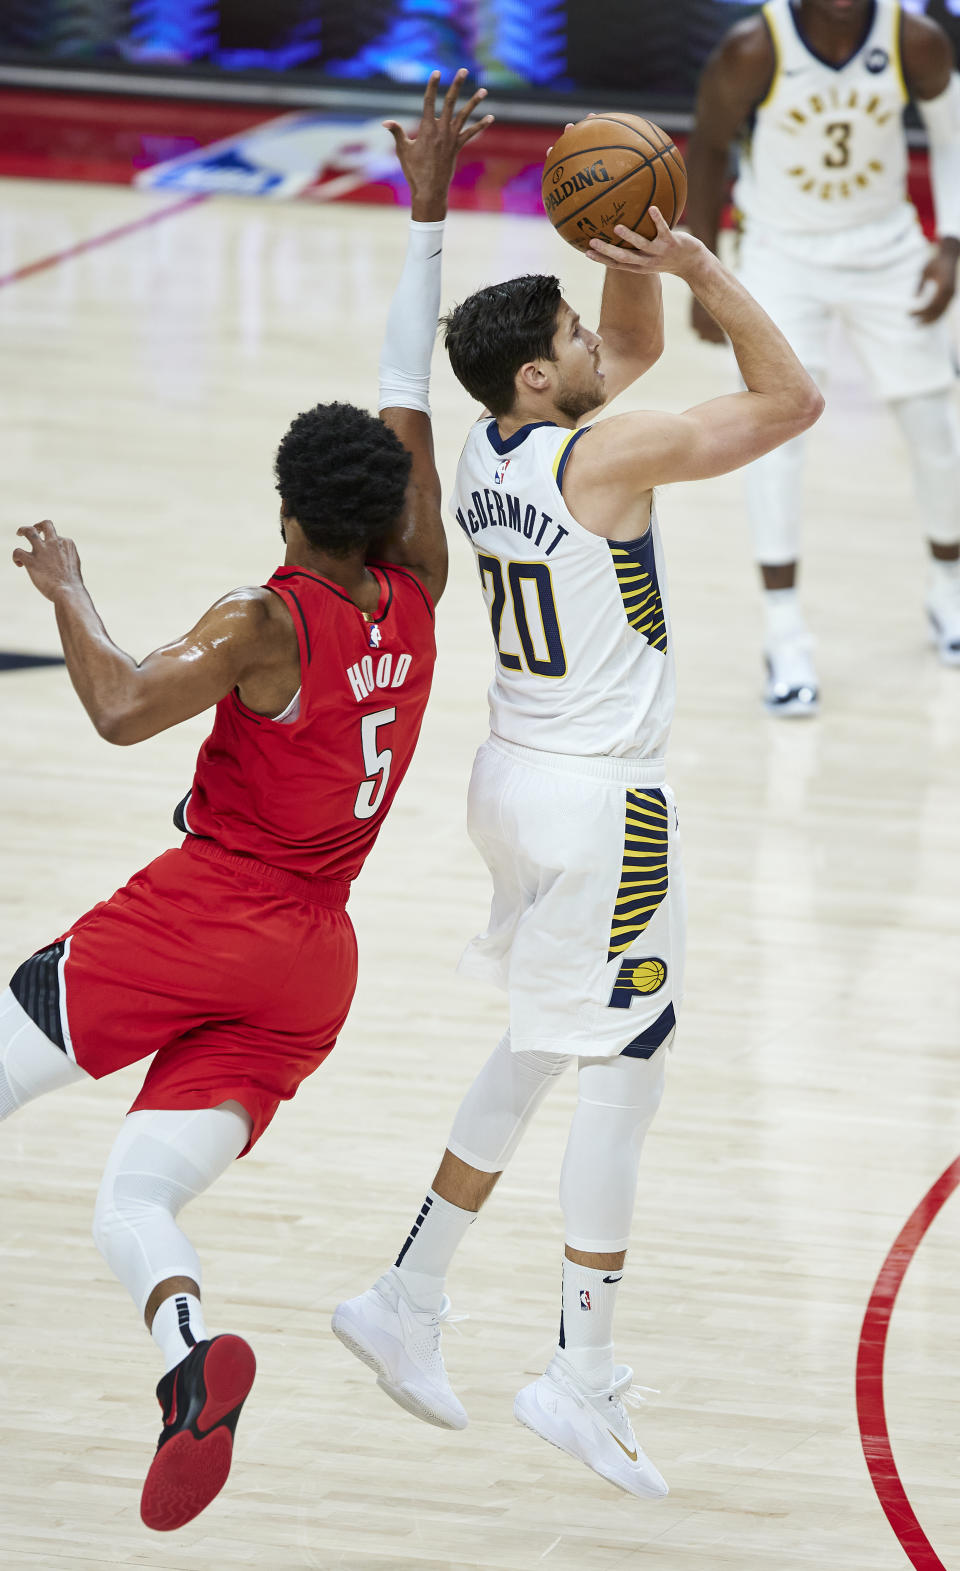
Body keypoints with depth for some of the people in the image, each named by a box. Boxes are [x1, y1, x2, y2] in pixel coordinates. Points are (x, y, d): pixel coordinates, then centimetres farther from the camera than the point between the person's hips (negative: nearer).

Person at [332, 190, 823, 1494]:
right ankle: (582, 1380, 4)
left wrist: (632, 260, 1)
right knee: (623, 1076, 0)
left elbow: (634, 350, 19)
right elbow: (791, 401, -19)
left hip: (517, 776, 9)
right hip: (599, 802, -9)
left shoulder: (489, 447, 3)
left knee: (539, 1050, 22)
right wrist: (702, 270, -18)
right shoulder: (603, 457, -21)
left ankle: (409, 1300, 26)